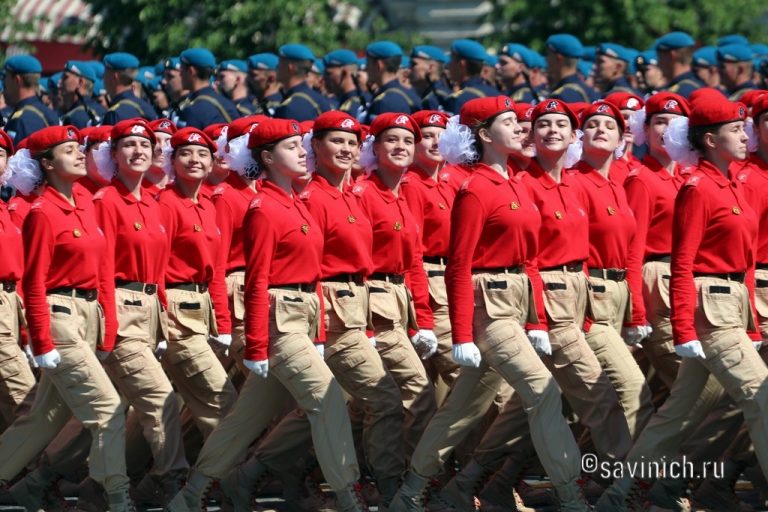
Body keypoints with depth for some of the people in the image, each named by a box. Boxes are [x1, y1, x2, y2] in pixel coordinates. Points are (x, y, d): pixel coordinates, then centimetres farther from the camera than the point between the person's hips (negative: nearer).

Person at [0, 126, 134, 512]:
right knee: (108, 408, -10)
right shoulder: (43, 214, -13)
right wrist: (43, 345, -16)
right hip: (61, 318, -8)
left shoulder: (85, 202, 11)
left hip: (90, 315, 8)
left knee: (48, 415, 14)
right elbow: (34, 283, -14)